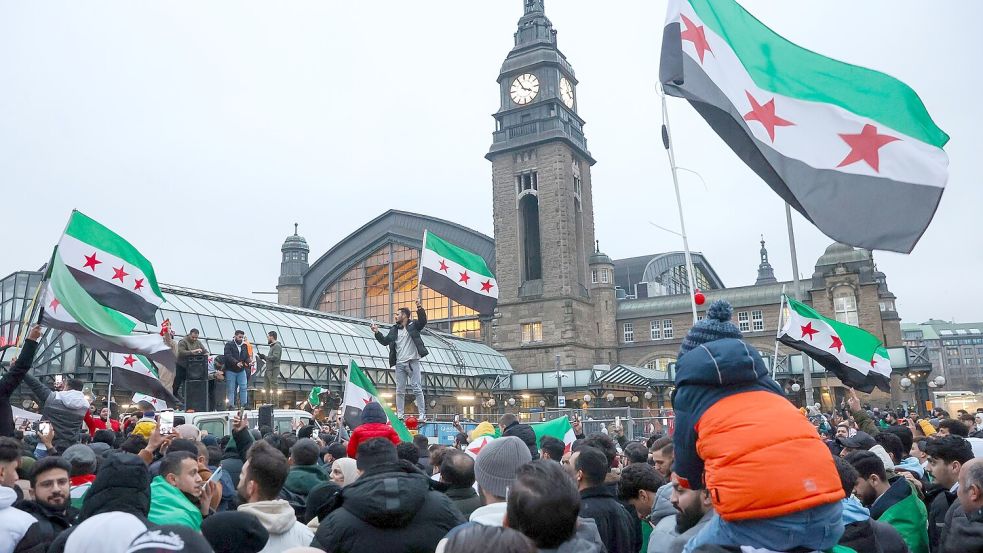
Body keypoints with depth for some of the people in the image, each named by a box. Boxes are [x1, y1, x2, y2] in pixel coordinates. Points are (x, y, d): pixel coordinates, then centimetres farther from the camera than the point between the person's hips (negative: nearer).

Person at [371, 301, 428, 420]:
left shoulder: (413, 325, 1)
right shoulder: (394, 329, 16)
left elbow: (423, 321, -17)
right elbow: (385, 341, 19)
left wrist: (420, 309, -31)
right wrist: (377, 333, 7)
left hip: (413, 362, -5)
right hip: (399, 364, 5)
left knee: (417, 389, -6)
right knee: (399, 391, 7)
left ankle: (422, 415, -4)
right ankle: (399, 415, 12)